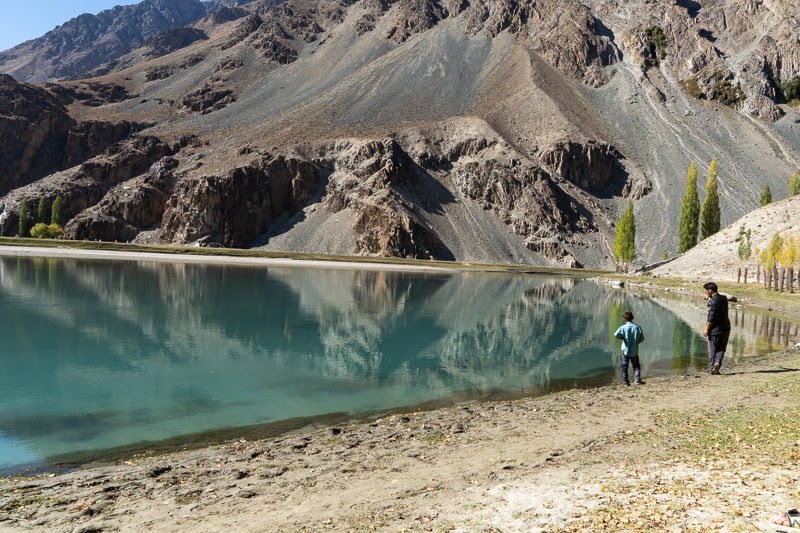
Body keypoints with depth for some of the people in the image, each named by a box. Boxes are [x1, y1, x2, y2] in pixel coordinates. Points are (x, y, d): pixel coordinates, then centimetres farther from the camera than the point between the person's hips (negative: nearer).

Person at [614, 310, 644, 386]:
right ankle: (637, 379, 1)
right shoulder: (638, 327, -7)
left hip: (625, 350, -2)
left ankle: (625, 381, 9)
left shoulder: (623, 327, -14)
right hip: (634, 350, 2)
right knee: (636, 366, 15)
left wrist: (622, 337, -5)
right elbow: (642, 338, 1)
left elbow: (616, 335, -26)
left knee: (624, 366, 8)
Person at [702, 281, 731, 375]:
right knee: (721, 349, 14)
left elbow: (711, 317, -20)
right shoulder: (724, 298, 6)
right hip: (726, 328, 6)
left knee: (712, 350, 6)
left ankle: (712, 368, 9)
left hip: (715, 329, -6)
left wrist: (706, 329, -13)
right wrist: (709, 298, 32)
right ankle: (717, 363, -6)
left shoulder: (713, 301, -17)